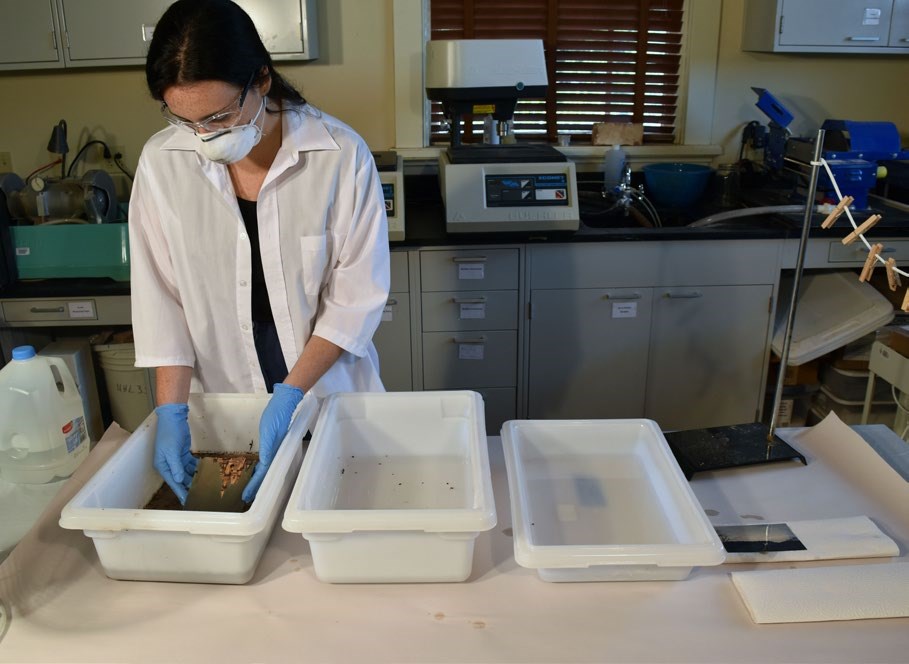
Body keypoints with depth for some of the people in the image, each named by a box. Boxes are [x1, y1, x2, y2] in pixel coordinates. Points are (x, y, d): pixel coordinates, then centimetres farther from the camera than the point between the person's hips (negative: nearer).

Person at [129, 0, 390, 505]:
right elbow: (159, 294, -3)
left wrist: (291, 395, -19)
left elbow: (357, 297, -14)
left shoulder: (341, 154, -17)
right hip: (221, 411, 2)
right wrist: (171, 410, -10)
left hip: (329, 394, -1)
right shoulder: (161, 163, -9)